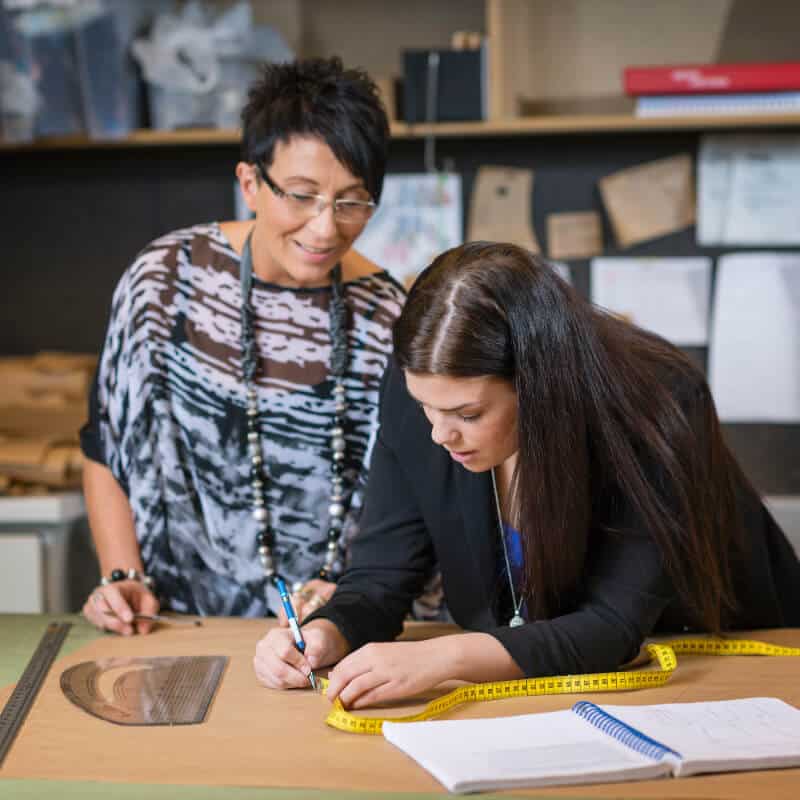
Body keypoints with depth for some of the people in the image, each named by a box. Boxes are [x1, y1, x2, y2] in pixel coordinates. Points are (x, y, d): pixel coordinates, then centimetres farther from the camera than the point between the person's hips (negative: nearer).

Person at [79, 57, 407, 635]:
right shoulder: (169, 276, -4)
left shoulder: (386, 317, -4)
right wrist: (123, 579, -2)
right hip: (180, 617, 1)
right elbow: (110, 448, 7)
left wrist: (350, 592, -12)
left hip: (333, 628, 0)